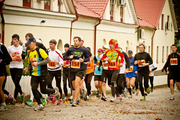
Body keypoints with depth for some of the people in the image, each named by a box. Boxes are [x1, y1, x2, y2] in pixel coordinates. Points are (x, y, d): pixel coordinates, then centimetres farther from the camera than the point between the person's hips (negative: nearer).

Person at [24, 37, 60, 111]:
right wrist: (27, 68, -1)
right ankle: (40, 105, 4)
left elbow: (48, 60, -16)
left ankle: (55, 91, 31)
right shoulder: (30, 53, 10)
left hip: (42, 74, -6)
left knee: (43, 90, 0)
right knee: (33, 89, -9)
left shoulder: (40, 51, -11)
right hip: (34, 74, 6)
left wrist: (38, 63, -23)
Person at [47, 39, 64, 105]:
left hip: (57, 70, -3)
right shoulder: (47, 52, 3)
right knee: (49, 83, -16)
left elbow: (62, 62, -7)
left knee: (58, 85, 2)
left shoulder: (58, 52, -9)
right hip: (50, 70, 3)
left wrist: (57, 62, -26)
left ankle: (60, 99, 18)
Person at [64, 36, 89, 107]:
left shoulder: (83, 50, -1)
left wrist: (83, 60, -13)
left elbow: (88, 58, 9)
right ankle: (73, 98, 26)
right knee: (74, 86, 10)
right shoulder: (70, 49, 3)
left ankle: (75, 101, -18)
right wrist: (69, 57, -10)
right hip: (72, 69, 3)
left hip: (80, 69, -3)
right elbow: (65, 57, 12)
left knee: (77, 83, -18)